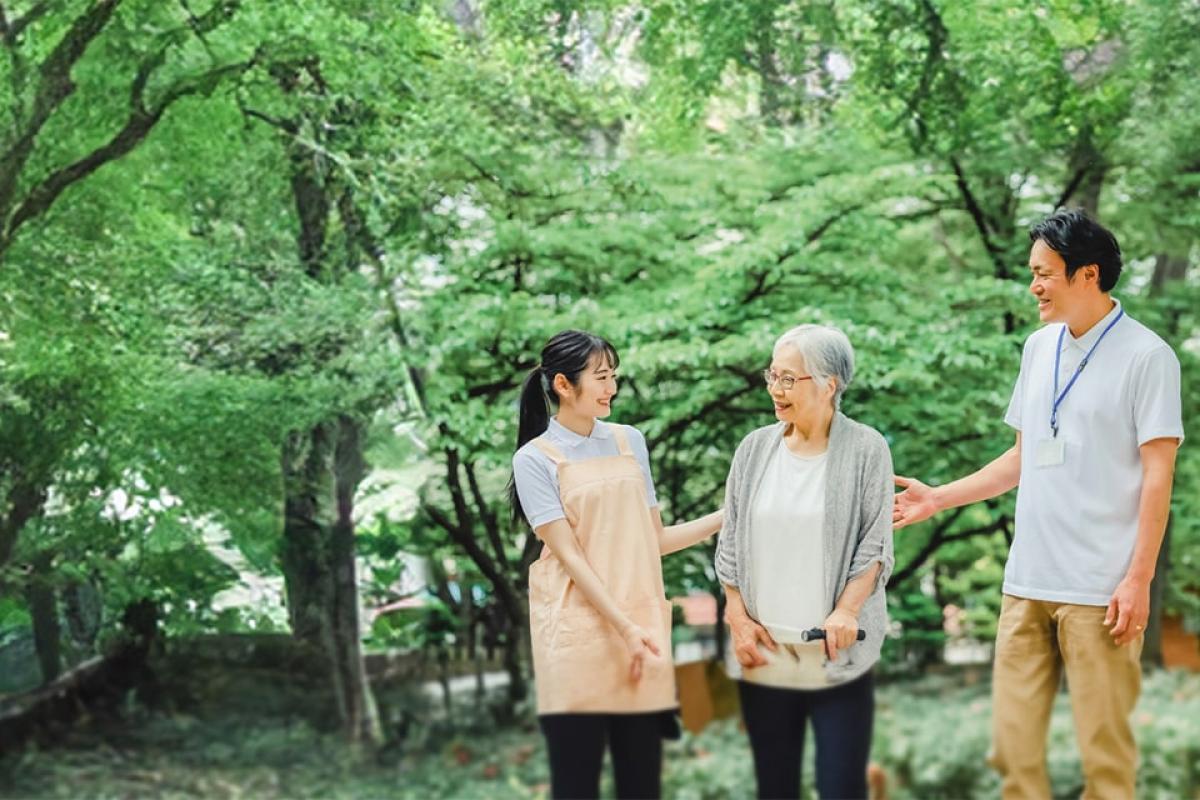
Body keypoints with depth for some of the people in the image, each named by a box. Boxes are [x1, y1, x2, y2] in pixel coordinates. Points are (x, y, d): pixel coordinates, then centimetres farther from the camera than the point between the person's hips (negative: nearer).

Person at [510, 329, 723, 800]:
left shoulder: (630, 443, 12)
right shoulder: (535, 458, -2)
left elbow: (651, 540, 14)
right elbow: (568, 555, -9)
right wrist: (625, 628, -16)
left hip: (640, 629, 4)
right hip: (576, 637, -4)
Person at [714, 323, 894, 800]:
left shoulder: (865, 449, -2)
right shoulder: (755, 449, 8)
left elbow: (875, 545, -4)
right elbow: (730, 545, 11)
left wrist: (846, 610, -17)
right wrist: (738, 618, 2)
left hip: (836, 653, -3)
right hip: (764, 651, 4)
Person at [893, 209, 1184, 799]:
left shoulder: (1145, 355, -5)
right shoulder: (1038, 347, 14)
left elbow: (1157, 475, -8)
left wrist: (1138, 579, -13)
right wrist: (937, 499, 17)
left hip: (1099, 590, -6)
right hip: (1027, 583, 6)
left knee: (1103, 750, -1)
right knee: (1013, 745, 5)